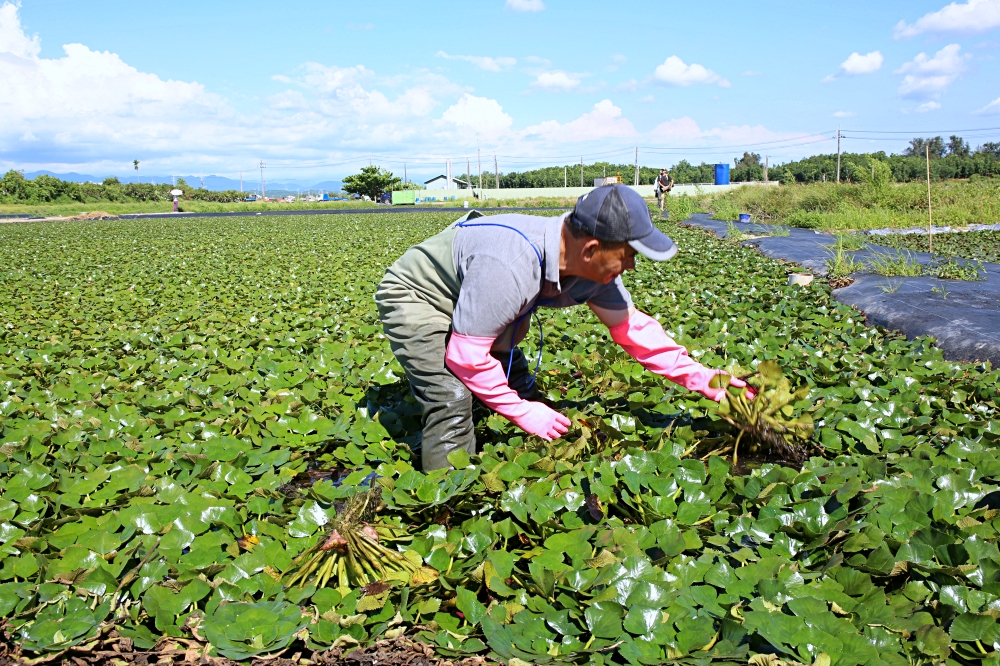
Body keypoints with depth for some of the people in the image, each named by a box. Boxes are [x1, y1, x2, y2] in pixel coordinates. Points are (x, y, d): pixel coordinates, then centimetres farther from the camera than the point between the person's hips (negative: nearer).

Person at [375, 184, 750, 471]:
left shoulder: (594, 266, -15)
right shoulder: (509, 266, -41)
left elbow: (631, 326, -2)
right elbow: (465, 357, -35)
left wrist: (698, 376, -6)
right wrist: (523, 413, -23)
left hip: (468, 303, 8)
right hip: (413, 296, -8)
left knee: (520, 388, 9)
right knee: (452, 400, -22)